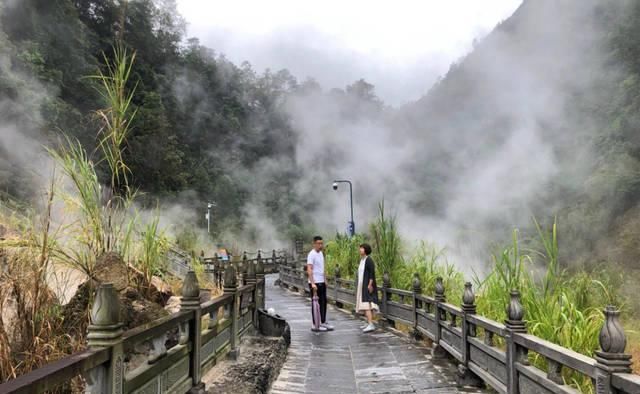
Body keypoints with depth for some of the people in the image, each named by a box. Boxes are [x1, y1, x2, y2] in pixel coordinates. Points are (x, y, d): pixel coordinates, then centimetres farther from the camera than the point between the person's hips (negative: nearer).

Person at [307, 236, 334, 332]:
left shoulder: (321, 253, 13)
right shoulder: (312, 254, -14)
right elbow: (309, 269, -21)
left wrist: (324, 280, 18)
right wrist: (313, 283, -27)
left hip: (321, 282, 9)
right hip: (315, 283, -9)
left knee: (323, 302, 12)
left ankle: (323, 322, 22)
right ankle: (315, 325, 6)